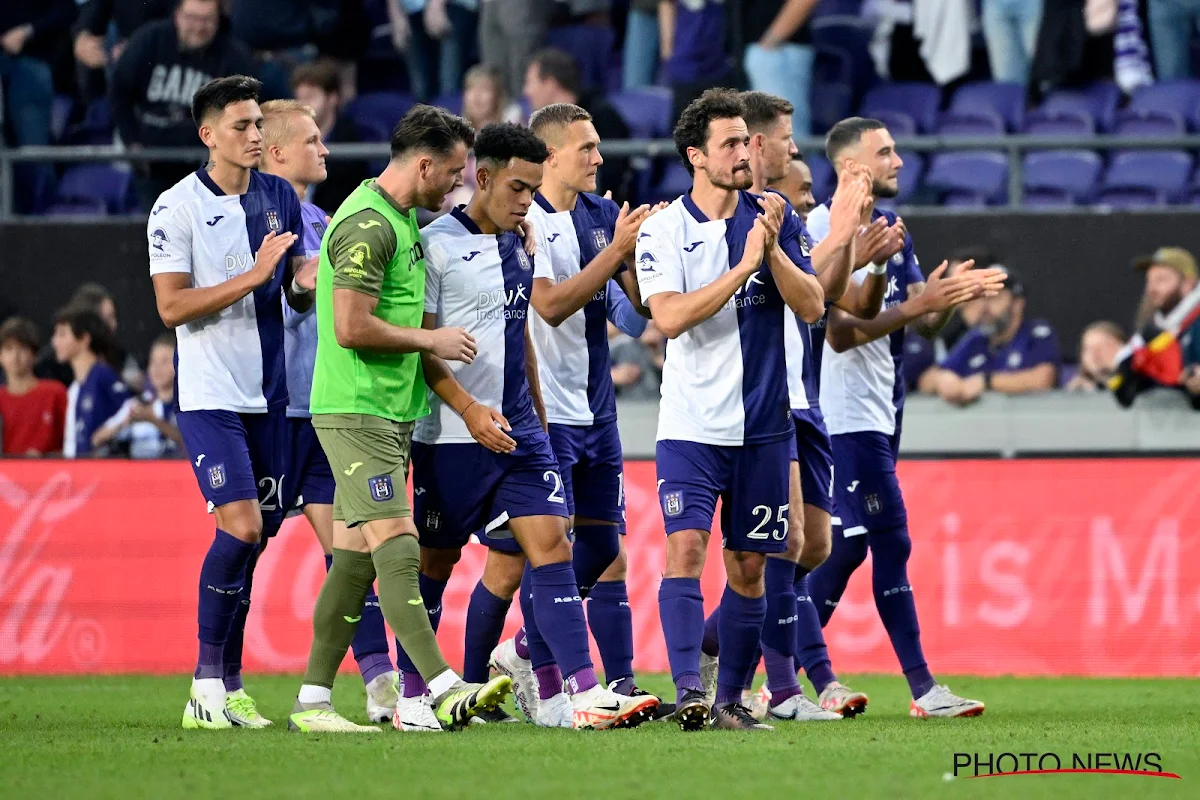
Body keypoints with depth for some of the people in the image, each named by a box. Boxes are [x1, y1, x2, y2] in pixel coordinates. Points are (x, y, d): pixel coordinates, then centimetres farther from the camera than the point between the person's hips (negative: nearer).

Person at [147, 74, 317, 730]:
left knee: (253, 536, 4)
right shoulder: (176, 208, -6)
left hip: (267, 395, 6)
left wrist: (312, 276, -8)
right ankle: (206, 684, -8)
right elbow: (172, 307, -12)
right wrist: (253, 276, -20)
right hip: (210, 396, -6)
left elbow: (298, 291, 15)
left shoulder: (279, 197, 10)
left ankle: (228, 687, 10)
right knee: (241, 526, -16)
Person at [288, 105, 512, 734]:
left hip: (389, 412, 10)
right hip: (357, 412, -10)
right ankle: (447, 692, -22)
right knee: (398, 548, -15)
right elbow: (351, 327, -22)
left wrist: (438, 347, 15)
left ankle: (313, 701, 10)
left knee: (356, 557, 8)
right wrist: (431, 340, -12)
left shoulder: (401, 219, 16)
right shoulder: (368, 225, -16)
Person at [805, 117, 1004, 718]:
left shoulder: (891, 230, 15)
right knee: (890, 543, -10)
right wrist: (916, 305, -24)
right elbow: (840, 333, -19)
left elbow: (925, 325, 14)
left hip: (879, 408, 9)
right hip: (851, 413, -9)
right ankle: (922, 687, -6)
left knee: (846, 544, 9)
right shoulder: (827, 232, -13)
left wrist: (952, 295, -6)